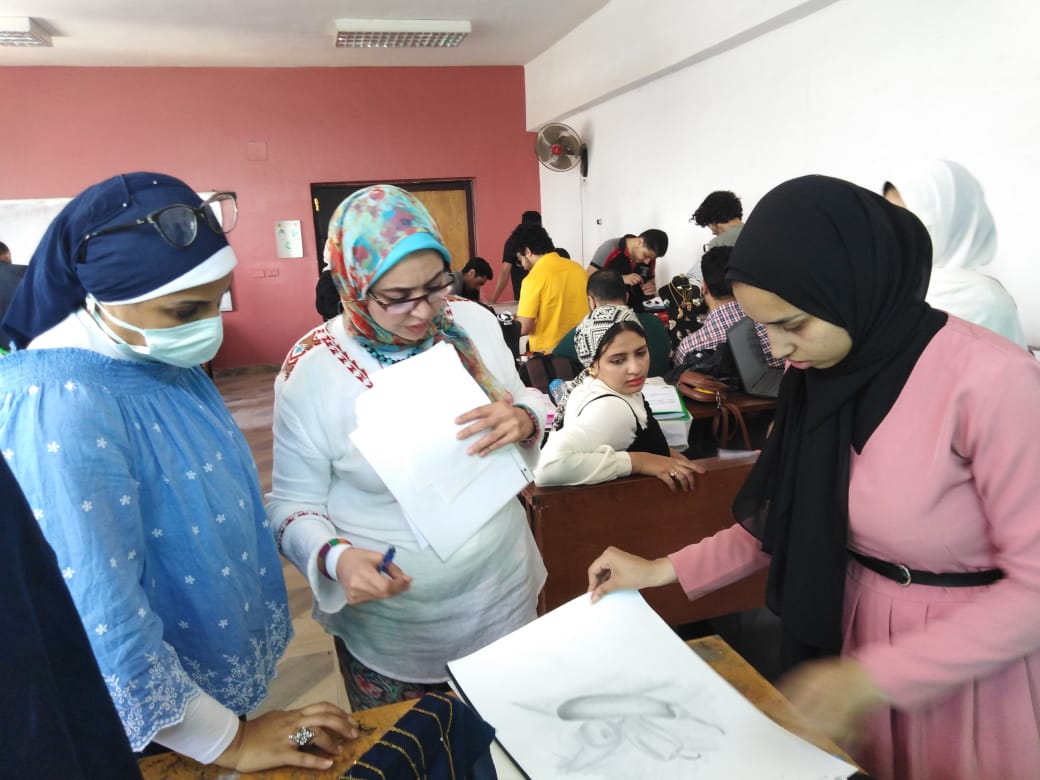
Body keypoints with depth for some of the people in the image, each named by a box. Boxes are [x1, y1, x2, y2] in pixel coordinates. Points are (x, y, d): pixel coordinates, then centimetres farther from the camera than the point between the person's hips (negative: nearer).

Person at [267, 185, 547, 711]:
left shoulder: (474, 324, -8)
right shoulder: (311, 370, -17)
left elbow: (529, 406, 5)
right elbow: (293, 504, -10)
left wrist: (522, 421, -18)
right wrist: (335, 558, -29)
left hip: (504, 590, 4)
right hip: (391, 622, -3)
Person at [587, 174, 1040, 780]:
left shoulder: (989, 381, -26)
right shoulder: (818, 374, -5)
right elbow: (788, 517, 2)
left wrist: (875, 676, -23)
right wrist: (663, 570, -4)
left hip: (975, 664, -5)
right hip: (851, 631, 5)